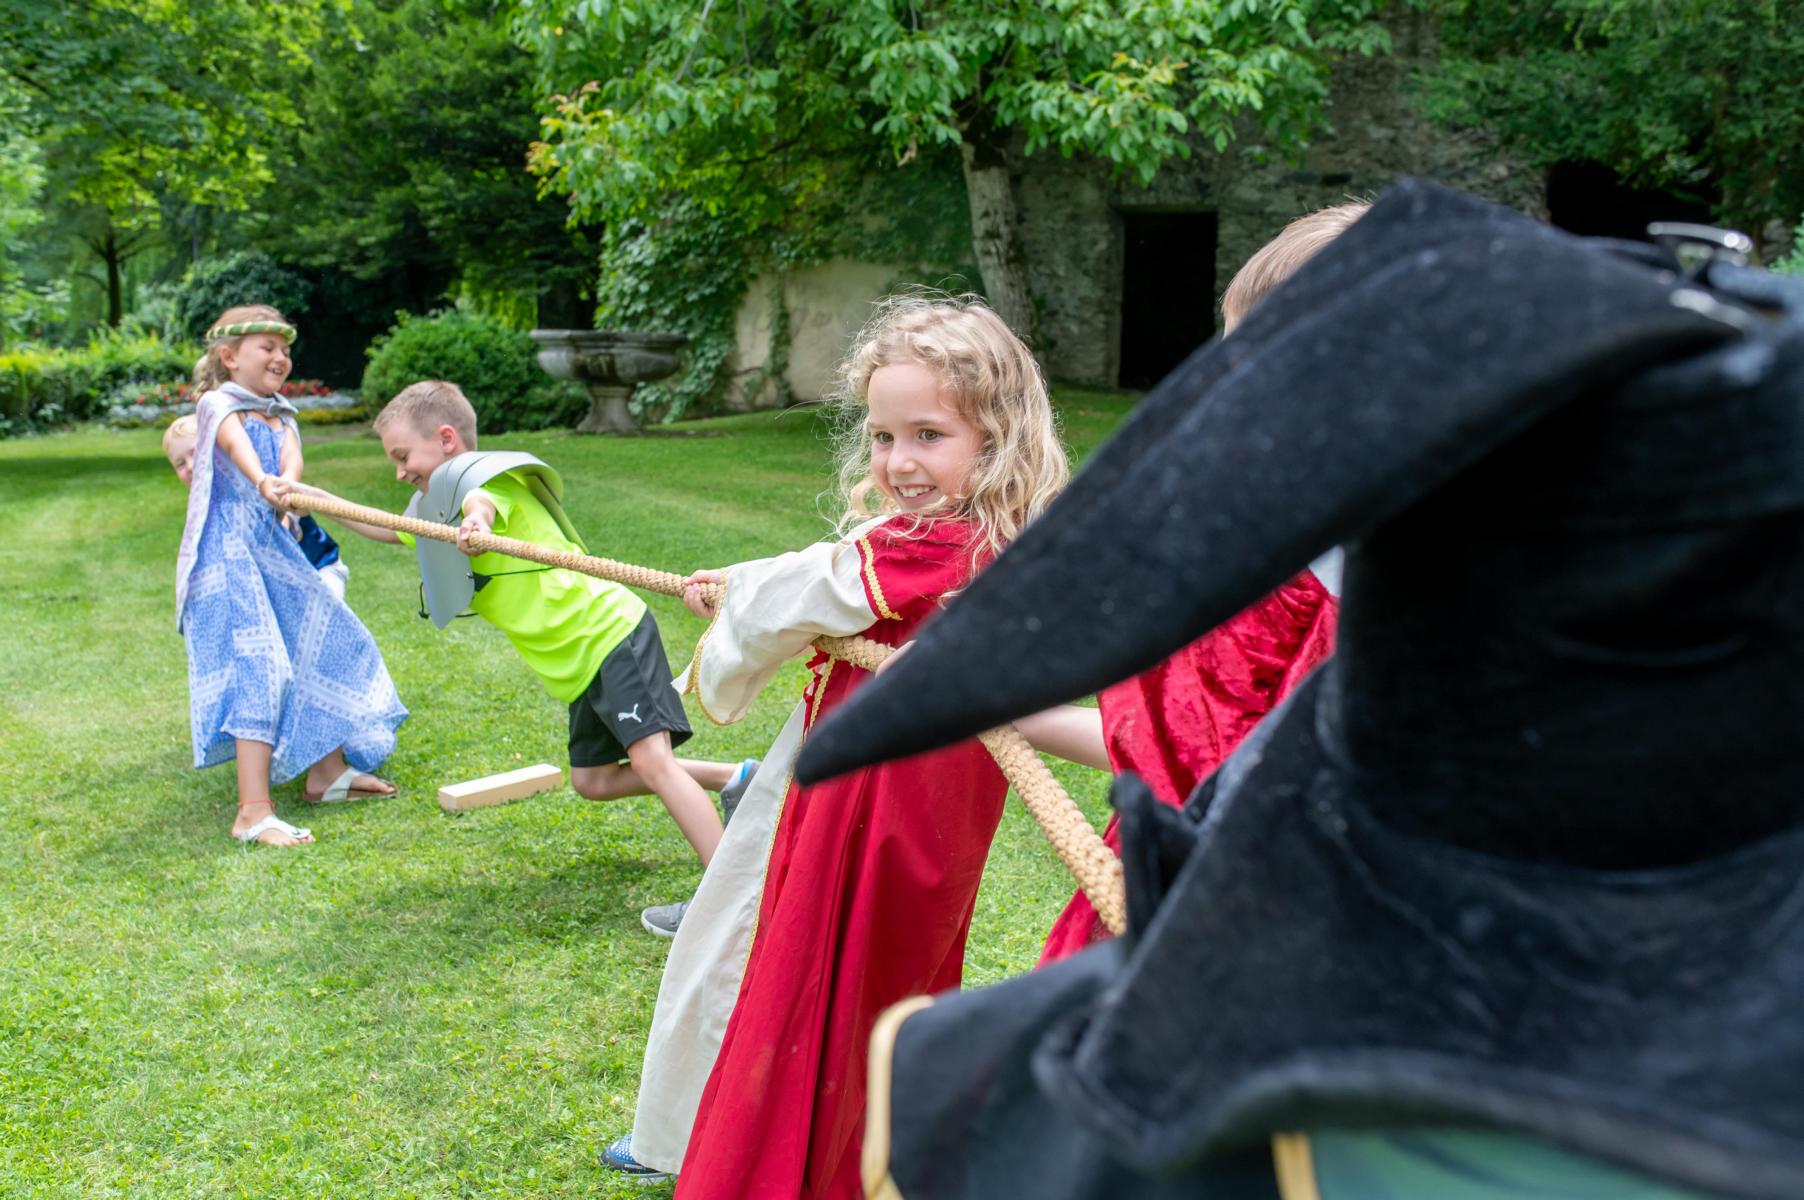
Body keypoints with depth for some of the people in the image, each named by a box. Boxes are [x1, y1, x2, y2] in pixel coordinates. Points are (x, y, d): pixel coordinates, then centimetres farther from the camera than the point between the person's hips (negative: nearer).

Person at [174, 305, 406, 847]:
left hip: (273, 547, 8)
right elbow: (236, 444, -24)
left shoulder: (281, 416, 18)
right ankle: (253, 812, -22)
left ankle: (327, 769, 31)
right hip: (227, 552, -8)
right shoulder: (217, 404, -1)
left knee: (324, 644, 15)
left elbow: (291, 456, -5)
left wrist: (288, 482, -30)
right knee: (257, 665, -18)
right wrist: (262, 480, -47)